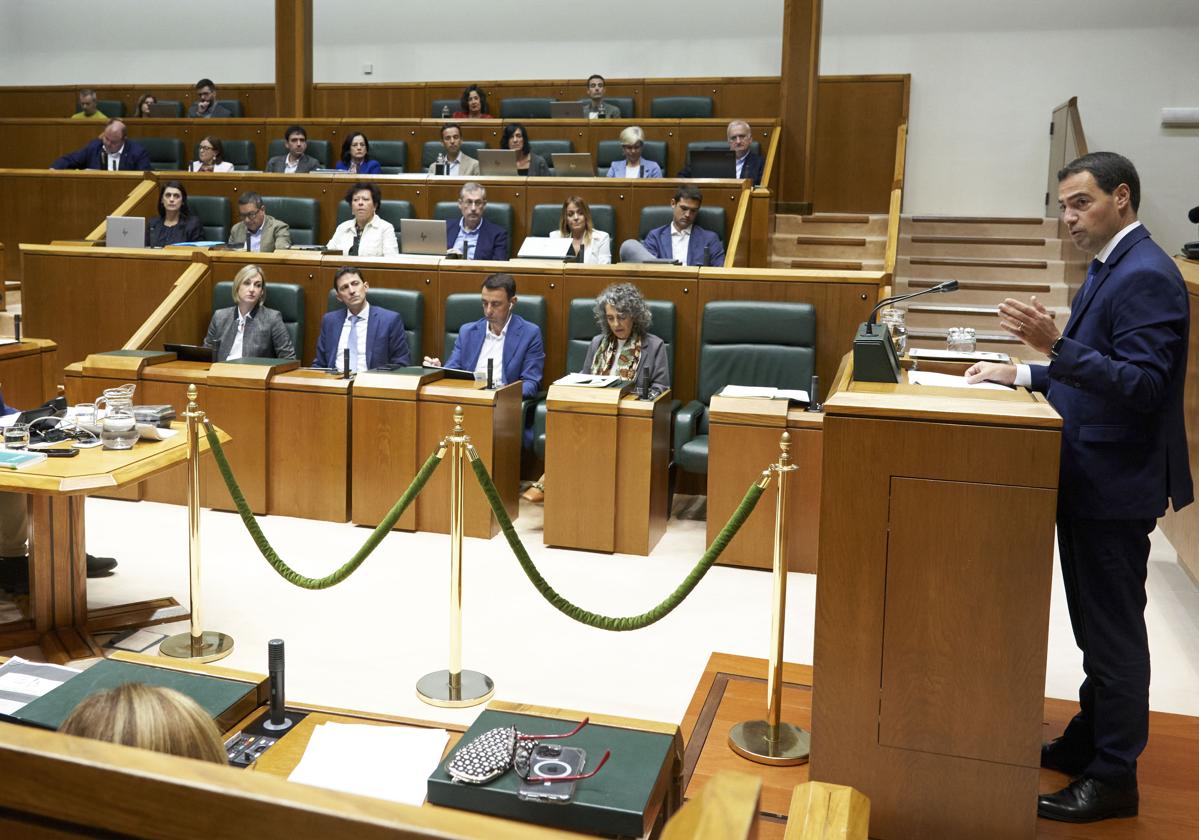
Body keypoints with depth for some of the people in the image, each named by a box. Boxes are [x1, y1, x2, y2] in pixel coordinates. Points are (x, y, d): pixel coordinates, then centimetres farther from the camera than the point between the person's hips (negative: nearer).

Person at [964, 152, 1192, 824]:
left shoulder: (1145, 276, -18)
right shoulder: (1112, 268, 13)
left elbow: (1143, 385, -26)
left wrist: (1056, 344, -34)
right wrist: (1024, 374, 16)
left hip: (1115, 486, -10)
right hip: (1090, 477, 10)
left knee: (1113, 628, 1)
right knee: (1097, 621, 19)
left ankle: (1114, 777, 14)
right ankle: (1089, 742, 33)